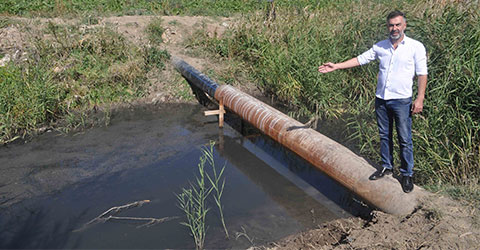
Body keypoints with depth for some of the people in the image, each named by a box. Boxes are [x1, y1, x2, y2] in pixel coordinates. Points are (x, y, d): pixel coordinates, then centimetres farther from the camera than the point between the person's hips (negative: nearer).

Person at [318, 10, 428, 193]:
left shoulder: (415, 47, -4)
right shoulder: (380, 46, 7)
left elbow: (422, 74, -4)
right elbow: (361, 59, 12)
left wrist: (420, 98, -10)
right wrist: (336, 66, 7)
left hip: (401, 100, -4)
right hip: (381, 98, 4)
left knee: (405, 139, 0)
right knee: (384, 136, 14)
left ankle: (407, 174, 14)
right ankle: (386, 167, 29)